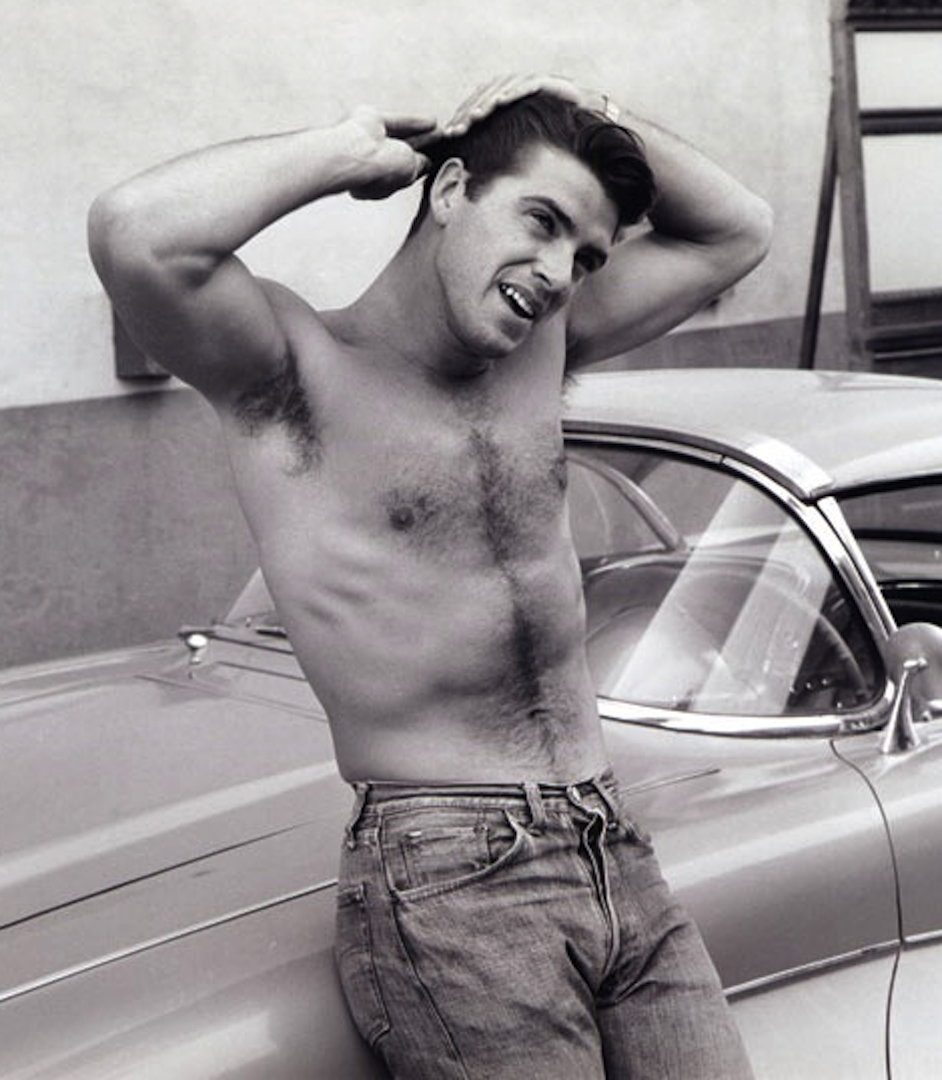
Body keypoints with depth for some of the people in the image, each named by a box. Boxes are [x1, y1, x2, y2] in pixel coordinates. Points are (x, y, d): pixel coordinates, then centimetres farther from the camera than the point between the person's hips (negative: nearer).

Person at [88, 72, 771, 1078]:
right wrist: (350, 149, -11)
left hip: (618, 856, 7)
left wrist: (593, 119, 7)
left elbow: (735, 231, 23)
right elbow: (135, 234, -26)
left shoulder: (540, 347, 14)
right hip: (444, 880, -7)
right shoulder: (295, 368, -6)